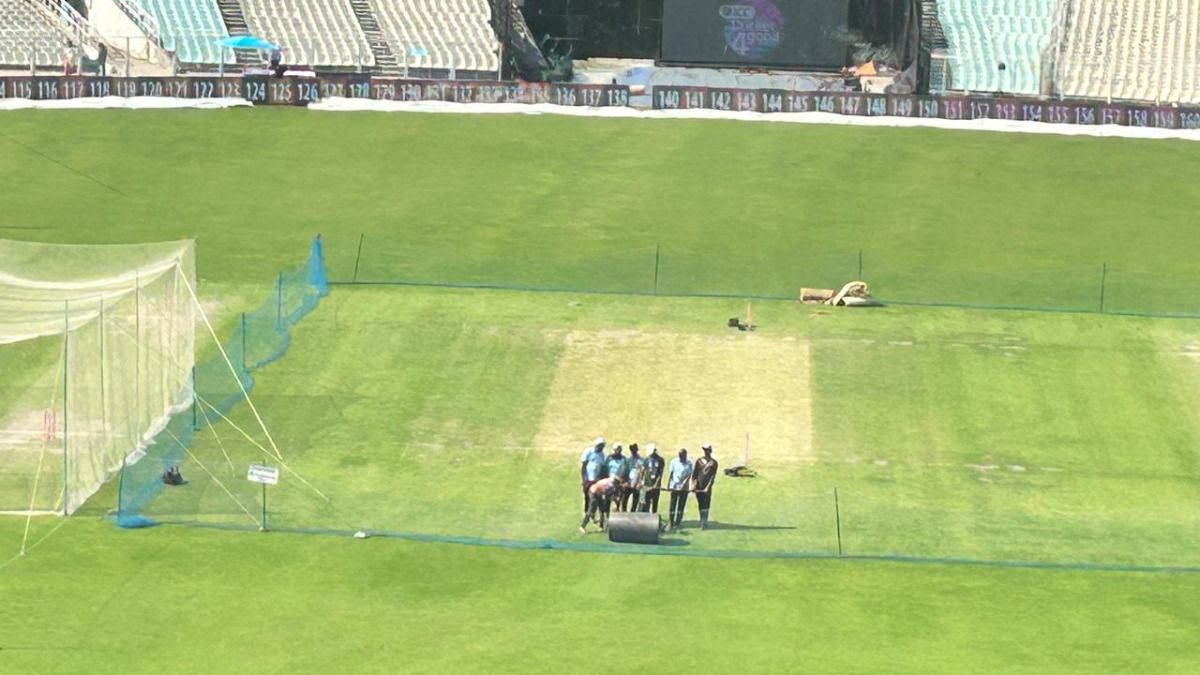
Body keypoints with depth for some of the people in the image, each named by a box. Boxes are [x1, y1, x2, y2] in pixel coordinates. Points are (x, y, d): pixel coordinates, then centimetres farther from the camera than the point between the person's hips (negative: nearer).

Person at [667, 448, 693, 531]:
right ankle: (671, 523, 7)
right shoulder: (674, 462, 0)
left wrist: (683, 485, -17)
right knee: (673, 505, 1)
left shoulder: (689, 464, 0)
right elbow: (670, 473, 0)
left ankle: (678, 523, 11)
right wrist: (668, 484, -7)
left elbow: (689, 475, -5)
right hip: (674, 486, 0)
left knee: (681, 506, 4)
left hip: (684, 487, 0)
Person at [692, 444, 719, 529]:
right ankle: (702, 523, 12)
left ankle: (704, 523, -10)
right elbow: (694, 474, 8)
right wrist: (693, 485, -3)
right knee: (701, 505, 6)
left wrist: (708, 487, -14)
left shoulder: (713, 463, 2)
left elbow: (713, 476, -5)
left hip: (707, 488, -3)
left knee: (706, 505, -7)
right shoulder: (699, 461, 10)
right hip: (698, 487, 3)